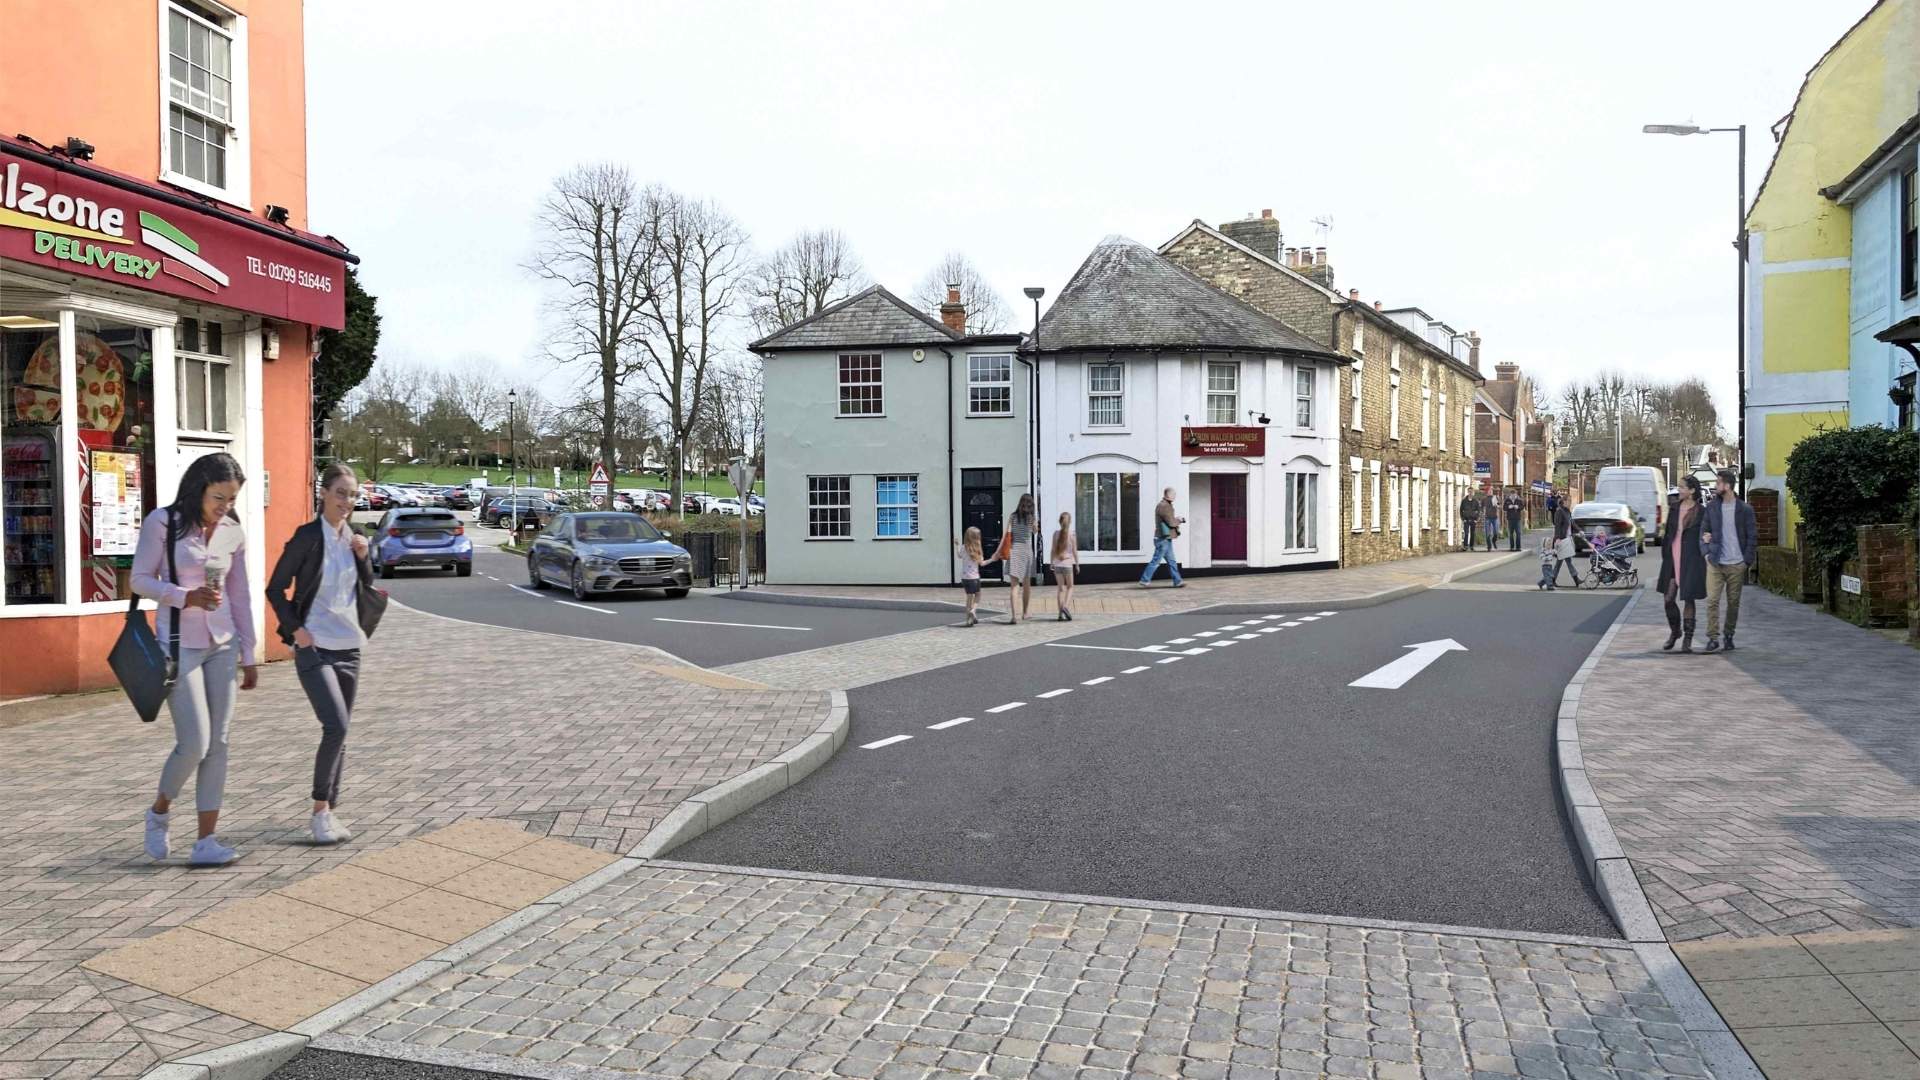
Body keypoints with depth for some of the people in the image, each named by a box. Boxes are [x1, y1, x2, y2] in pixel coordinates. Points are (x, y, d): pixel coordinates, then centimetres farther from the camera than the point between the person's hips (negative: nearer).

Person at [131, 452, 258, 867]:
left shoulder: (233, 533, 4)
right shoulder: (162, 523, -7)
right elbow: (140, 579, -3)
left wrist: (248, 656, 11)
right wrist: (186, 596, -21)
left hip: (222, 645, 4)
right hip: (179, 645, -4)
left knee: (217, 745, 2)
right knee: (194, 743, -8)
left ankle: (205, 841, 9)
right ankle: (160, 811, 22)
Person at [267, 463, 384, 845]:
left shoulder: (353, 537, 7)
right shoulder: (307, 536, -9)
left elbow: (368, 589, 14)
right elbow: (275, 589, -4)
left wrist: (363, 556, -1)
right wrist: (295, 628, -10)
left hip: (349, 648, 6)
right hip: (315, 648, -6)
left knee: (339, 732, 9)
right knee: (336, 726, -16)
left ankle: (328, 813, 19)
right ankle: (321, 811, -2)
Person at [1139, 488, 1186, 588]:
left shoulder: (1165, 506, 17)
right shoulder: (1164, 506, -17)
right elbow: (1171, 523, -19)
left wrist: (1177, 519, 3)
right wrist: (1180, 520, -1)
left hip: (1166, 539, 11)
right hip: (1163, 539, -11)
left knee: (1171, 561, 11)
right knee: (1156, 561, -5)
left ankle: (1177, 581, 14)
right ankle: (1144, 581, 1)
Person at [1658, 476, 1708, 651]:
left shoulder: (1702, 512, -4)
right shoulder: (1674, 510, 10)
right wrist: (1665, 557, 10)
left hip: (1691, 561, -4)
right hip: (1672, 559, 4)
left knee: (1688, 599, 1)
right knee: (1669, 598, 5)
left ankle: (1687, 639, 10)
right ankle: (1674, 631, 27)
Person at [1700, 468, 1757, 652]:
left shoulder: (1745, 509, -1)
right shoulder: (1711, 507, 6)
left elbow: (1752, 537, 1)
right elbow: (1704, 529, 12)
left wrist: (1747, 560, -6)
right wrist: (1704, 537, -11)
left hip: (1737, 564, -1)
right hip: (1715, 563, 1)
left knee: (1734, 602, 7)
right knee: (1712, 600, -8)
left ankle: (1729, 636, 19)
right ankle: (1713, 637, -7)